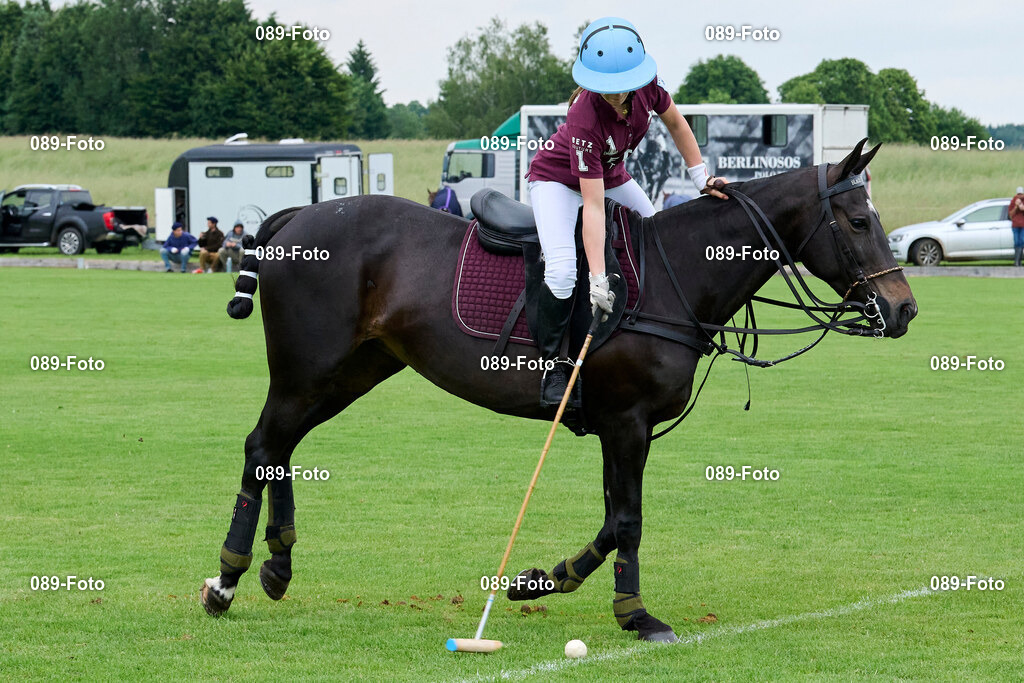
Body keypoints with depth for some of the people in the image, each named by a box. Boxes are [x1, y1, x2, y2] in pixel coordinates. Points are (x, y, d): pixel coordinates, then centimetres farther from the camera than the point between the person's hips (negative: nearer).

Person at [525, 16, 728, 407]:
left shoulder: (647, 85, -25)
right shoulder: (585, 118, -39)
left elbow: (676, 124, 0)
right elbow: (593, 206, -39)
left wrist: (701, 177, -2)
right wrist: (598, 280, -41)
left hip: (611, 176, 7)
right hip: (558, 179, -6)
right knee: (561, 271, -27)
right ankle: (553, 365, -12)